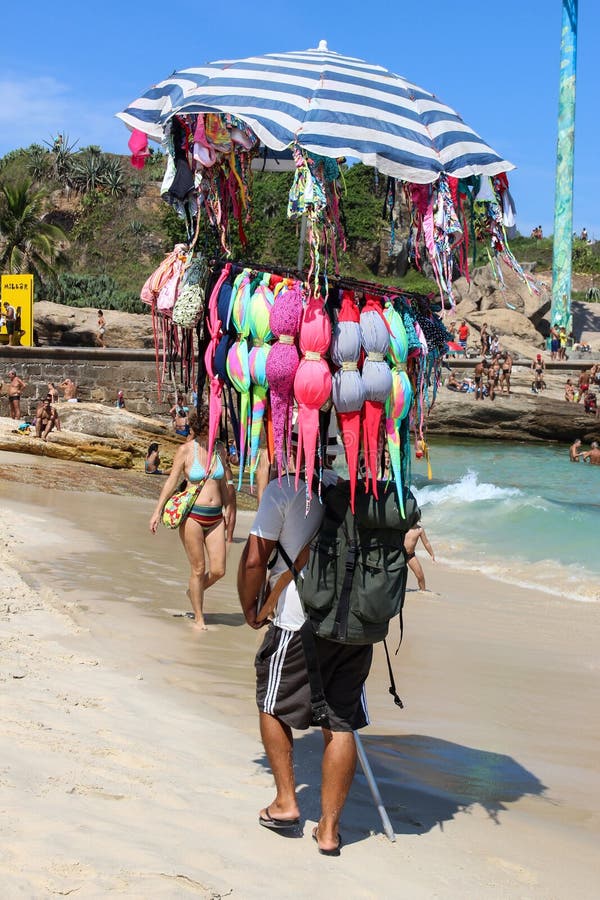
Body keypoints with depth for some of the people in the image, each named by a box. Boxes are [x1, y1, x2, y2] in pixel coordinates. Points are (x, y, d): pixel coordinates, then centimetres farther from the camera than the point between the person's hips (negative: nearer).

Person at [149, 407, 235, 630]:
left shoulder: (219, 449, 8)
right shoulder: (186, 450, -4)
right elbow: (171, 481, 0)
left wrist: (229, 511, 17)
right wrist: (158, 511, -3)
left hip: (216, 517, 4)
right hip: (193, 515, -4)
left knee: (218, 570, 0)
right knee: (198, 569, 2)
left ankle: (195, 591, 31)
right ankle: (198, 618, 16)